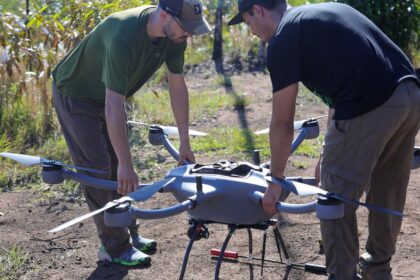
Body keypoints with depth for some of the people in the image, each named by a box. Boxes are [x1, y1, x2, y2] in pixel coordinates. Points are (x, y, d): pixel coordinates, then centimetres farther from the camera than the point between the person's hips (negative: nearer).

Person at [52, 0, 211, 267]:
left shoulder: (174, 35, -16)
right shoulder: (123, 35, -40)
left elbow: (178, 87, -5)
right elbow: (113, 107, -38)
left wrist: (185, 143, -3)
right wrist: (126, 164, -34)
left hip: (108, 95, 7)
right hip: (76, 95, -7)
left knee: (118, 169, 12)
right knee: (98, 171, -6)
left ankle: (128, 232, 23)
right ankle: (115, 247, 3)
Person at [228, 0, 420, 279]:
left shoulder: (283, 40, 2)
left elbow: (282, 123, 3)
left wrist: (275, 182, 14)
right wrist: (332, 153, 34)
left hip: (370, 109, -9)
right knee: (388, 194, 23)